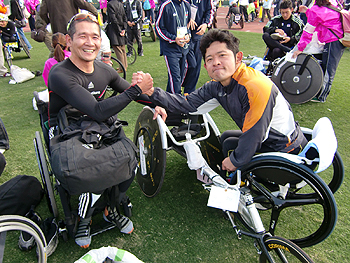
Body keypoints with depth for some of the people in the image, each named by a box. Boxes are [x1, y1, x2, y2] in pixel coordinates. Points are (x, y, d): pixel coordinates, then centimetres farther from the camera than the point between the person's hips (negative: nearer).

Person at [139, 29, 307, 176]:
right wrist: (151, 91, -18)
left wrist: (235, 161, -15)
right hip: (264, 138, 8)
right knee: (226, 137, 17)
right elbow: (187, 103, -9)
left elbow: (254, 134, -30)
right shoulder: (217, 86, -6)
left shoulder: (255, 87, -32)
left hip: (287, 149, -8)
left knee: (230, 145, -9)